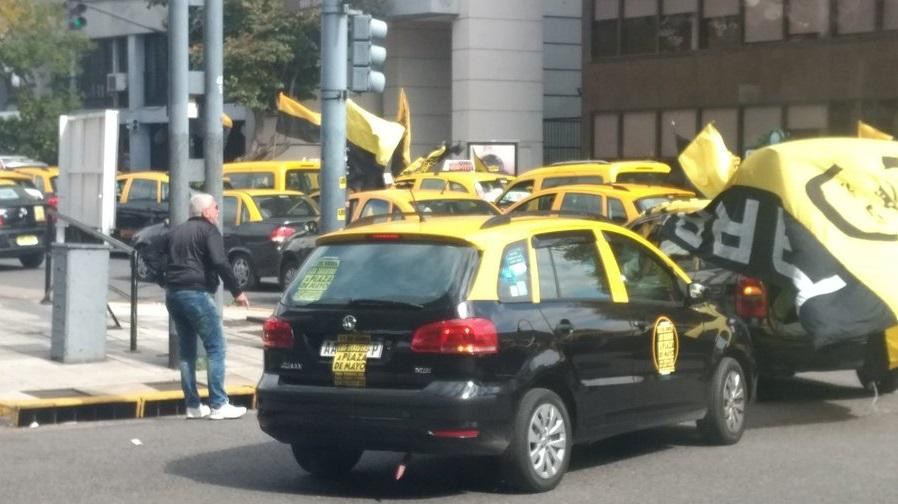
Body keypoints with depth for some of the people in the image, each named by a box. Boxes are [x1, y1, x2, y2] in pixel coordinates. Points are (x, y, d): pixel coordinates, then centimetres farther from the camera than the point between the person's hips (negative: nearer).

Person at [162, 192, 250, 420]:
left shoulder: (175, 232, 19)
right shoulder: (208, 231, -4)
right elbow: (220, 263, -16)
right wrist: (236, 292, -14)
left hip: (173, 294, 8)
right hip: (196, 294, -8)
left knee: (187, 350, 14)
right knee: (215, 348, -3)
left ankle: (193, 405, 14)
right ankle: (218, 405, -8)